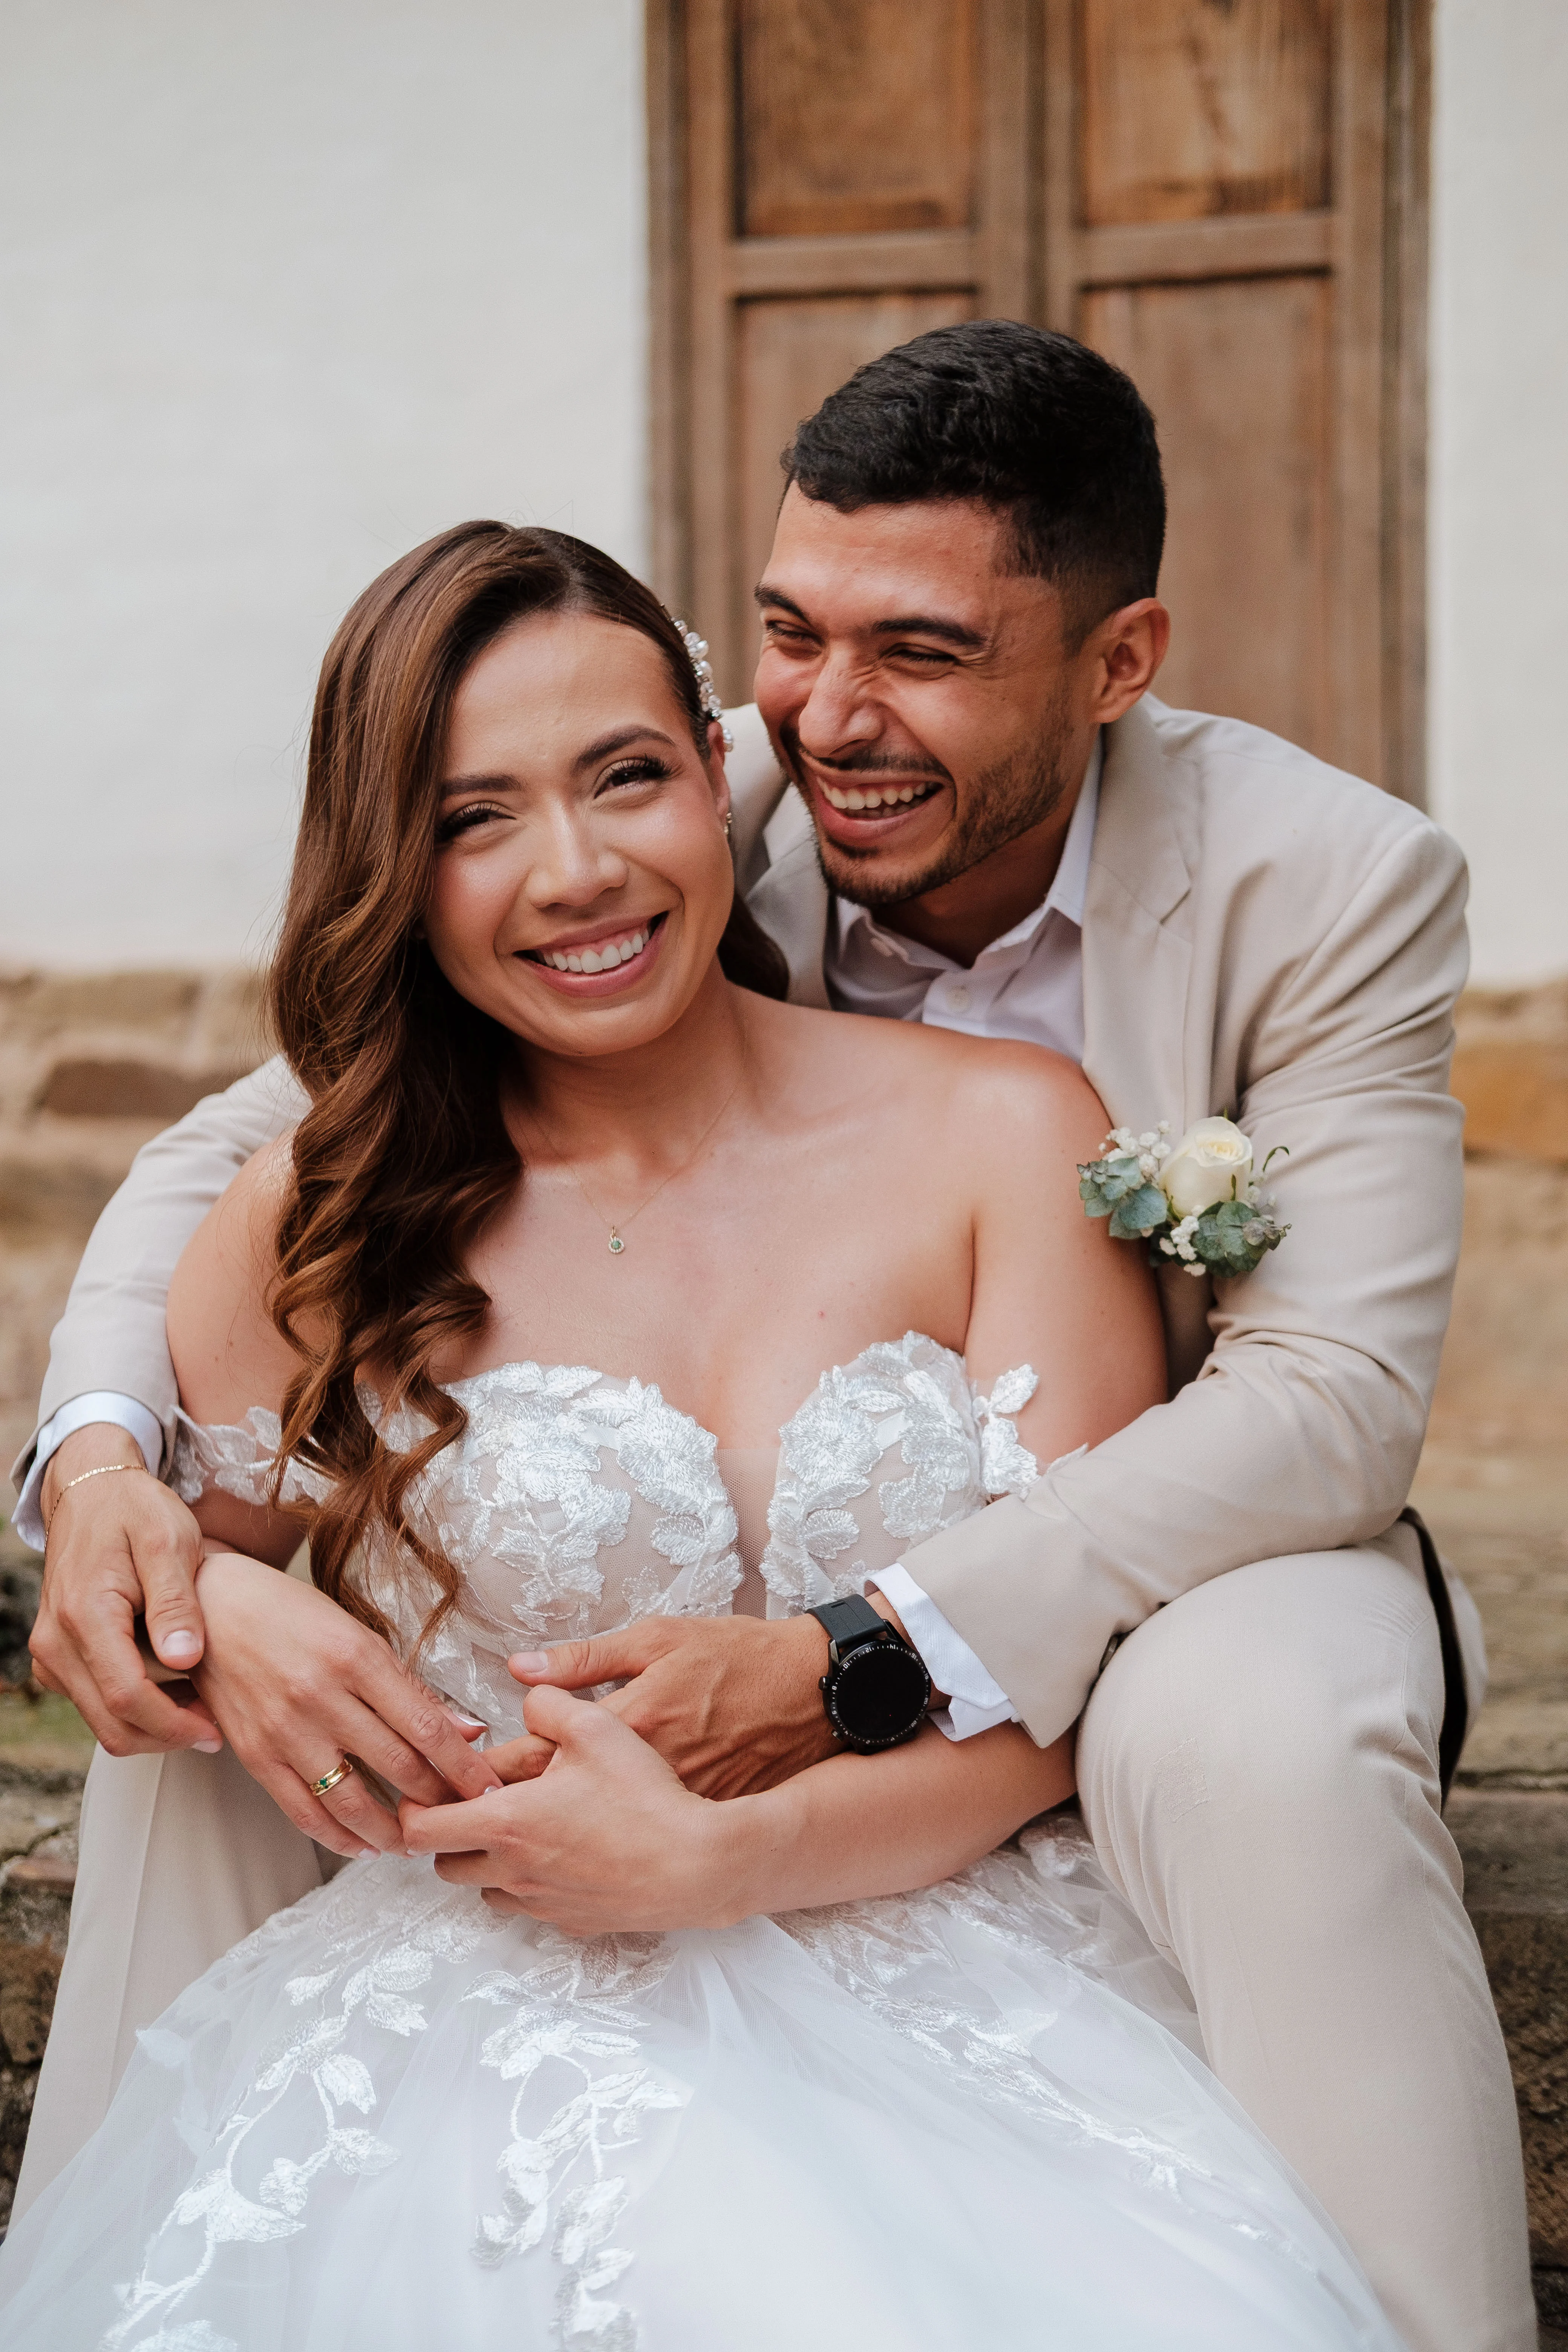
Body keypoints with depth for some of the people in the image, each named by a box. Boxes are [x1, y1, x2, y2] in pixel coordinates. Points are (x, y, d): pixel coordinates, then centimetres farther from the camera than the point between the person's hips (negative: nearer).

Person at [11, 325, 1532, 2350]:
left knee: (1266, 1737, -39)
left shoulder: (1334, 885, -18)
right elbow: (245, 1147, -7)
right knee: (200, 1642, -12)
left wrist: (857, 1665, -40)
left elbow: (1332, 1391, -27)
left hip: (1166, 1560, -3)